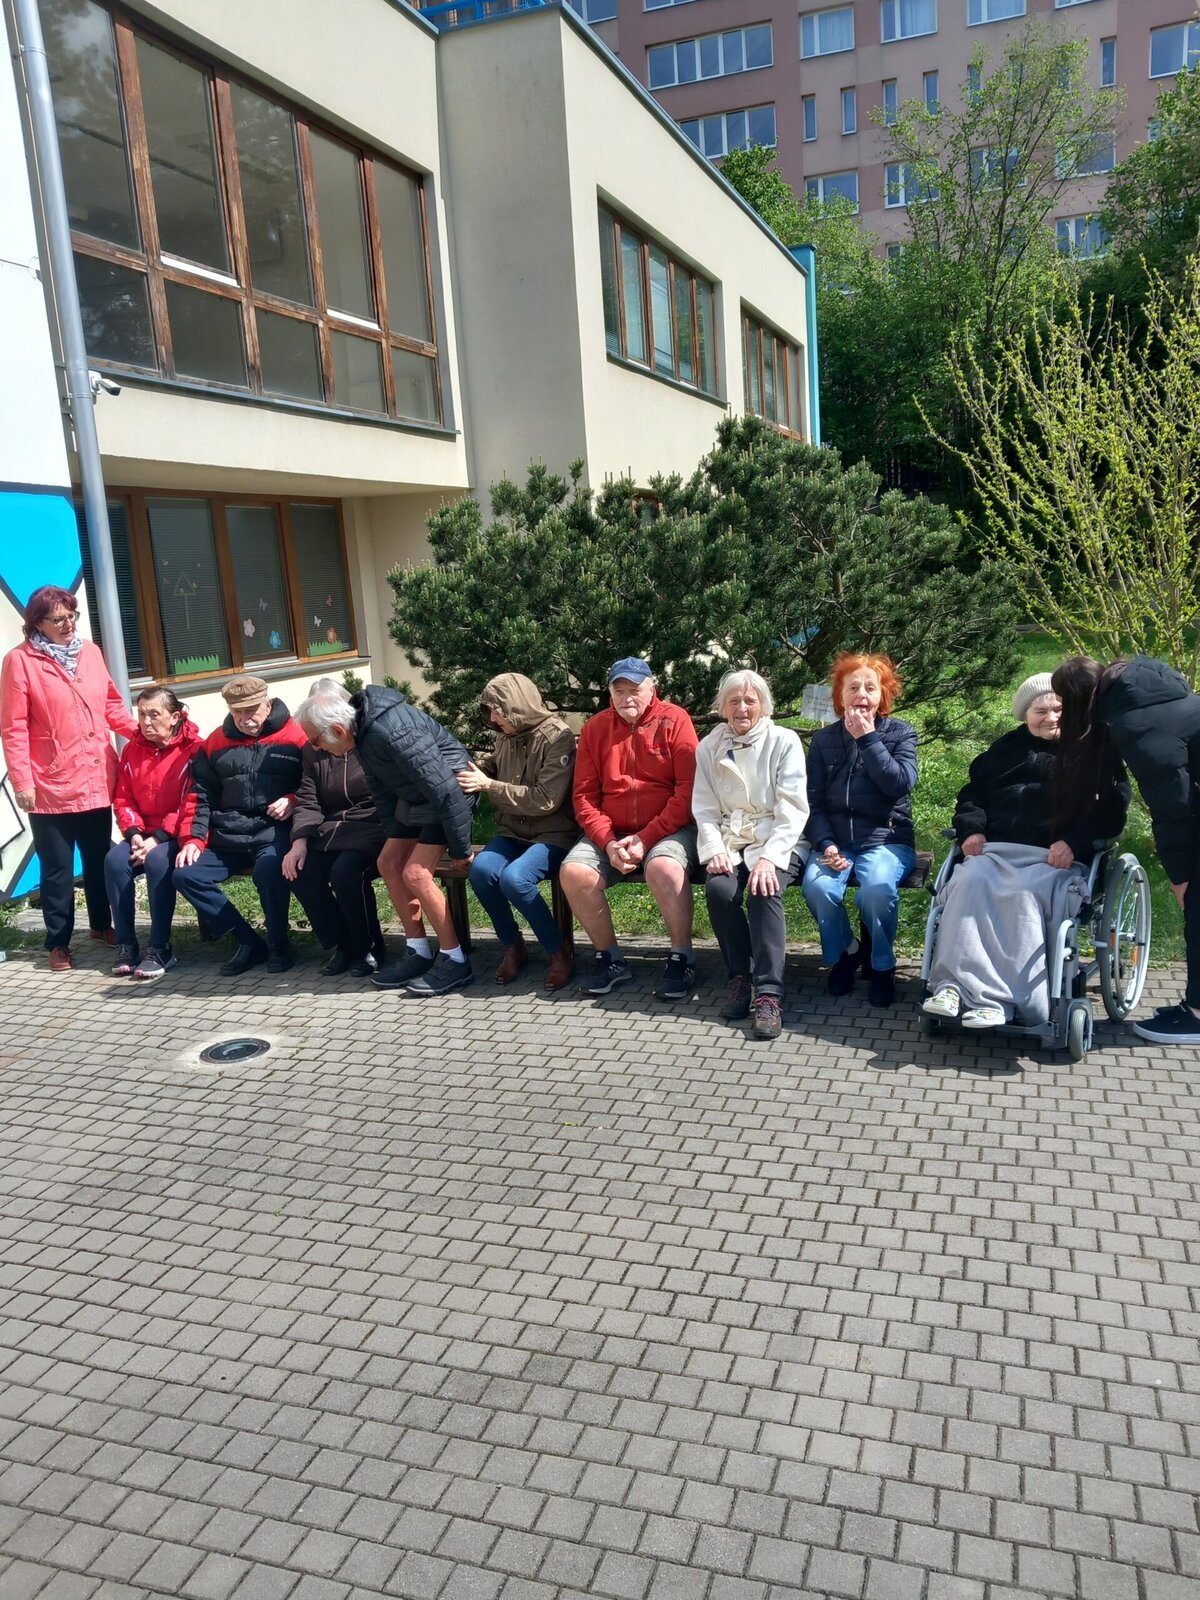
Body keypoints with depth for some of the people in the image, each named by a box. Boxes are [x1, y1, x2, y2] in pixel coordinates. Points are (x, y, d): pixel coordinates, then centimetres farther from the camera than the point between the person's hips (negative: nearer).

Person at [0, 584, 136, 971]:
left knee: (99, 859, 16)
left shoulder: (90, 652, 7)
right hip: (51, 787, -4)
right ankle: (58, 943, 17)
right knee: (57, 868, 6)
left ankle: (102, 923, 35)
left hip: (97, 781, 5)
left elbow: (111, 704, 13)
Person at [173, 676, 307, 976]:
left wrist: (293, 801, -15)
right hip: (228, 838, 5)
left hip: (274, 832, -5)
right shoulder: (216, 743, 13)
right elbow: (200, 796, 13)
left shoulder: (294, 738, 1)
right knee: (185, 874, -14)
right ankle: (247, 942, -4)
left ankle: (279, 943, -9)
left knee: (268, 869, -36)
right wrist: (193, 839, 1)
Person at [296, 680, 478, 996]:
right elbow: (382, 791, 9)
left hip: (450, 792, -9)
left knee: (415, 873, -16)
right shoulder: (361, 730, -3)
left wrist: (460, 849, -22)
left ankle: (455, 962, -4)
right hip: (414, 797, 10)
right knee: (388, 863, 6)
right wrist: (395, 838, 9)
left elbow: (444, 790, -30)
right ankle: (419, 953, 14)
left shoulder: (394, 733, -33)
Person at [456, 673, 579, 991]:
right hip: (513, 832, 6)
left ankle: (559, 953, -11)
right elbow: (492, 766, 30)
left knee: (514, 878, -32)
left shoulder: (558, 737, -13)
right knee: (480, 869, -24)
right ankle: (513, 946, -2)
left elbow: (546, 800, -21)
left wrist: (488, 785, -18)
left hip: (553, 834, -6)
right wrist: (468, 768, 8)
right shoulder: (505, 738, 6)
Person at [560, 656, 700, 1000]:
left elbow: (689, 789, -11)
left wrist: (646, 838, -16)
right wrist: (607, 842, -13)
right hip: (611, 832, 4)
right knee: (573, 873, -20)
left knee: (664, 868, -35)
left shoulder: (674, 720, -4)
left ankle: (681, 958, -12)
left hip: (668, 829, -4)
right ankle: (609, 958, 0)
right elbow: (584, 794, 3)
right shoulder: (594, 728, 7)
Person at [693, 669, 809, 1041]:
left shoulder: (784, 742, -2)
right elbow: (704, 809, 5)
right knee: (719, 889, -28)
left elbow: (792, 809, -9)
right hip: (730, 840, 3)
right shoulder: (708, 747, 8)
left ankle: (768, 994, -31)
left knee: (764, 891, -32)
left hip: (779, 841, -2)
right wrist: (714, 851, -13)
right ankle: (740, 978, -11)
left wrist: (770, 857, -22)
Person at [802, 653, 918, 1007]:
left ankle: (881, 965, -5)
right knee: (818, 886, -30)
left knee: (877, 887, -34)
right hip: (835, 840, 2)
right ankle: (843, 953, 0)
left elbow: (900, 784, -13)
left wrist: (867, 738, -14)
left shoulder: (900, 733, 5)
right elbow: (814, 802, 5)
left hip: (887, 838, -2)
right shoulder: (823, 740, 10)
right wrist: (826, 845, -12)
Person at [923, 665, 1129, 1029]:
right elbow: (972, 792, 28)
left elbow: (1112, 811, 6)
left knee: (1023, 893, -36)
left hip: (1056, 858, -3)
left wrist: (1073, 842, -12)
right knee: (970, 881, -32)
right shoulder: (1008, 747, 26)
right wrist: (971, 829, 6)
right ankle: (956, 985, -40)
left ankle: (1003, 999, -40)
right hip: (997, 849, 3)